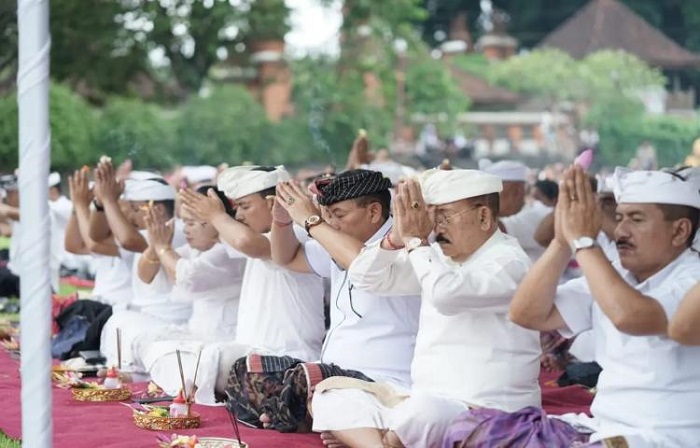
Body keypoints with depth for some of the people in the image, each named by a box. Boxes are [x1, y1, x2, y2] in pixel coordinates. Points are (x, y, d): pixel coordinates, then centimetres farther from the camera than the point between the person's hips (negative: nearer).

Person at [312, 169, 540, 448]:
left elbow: (446, 294, -30)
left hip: (485, 412, -8)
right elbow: (365, 277, 10)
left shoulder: (509, 261, -12)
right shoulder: (439, 256, 11)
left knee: (423, 412, -39)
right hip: (427, 402, 8)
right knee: (332, 395, -1)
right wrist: (398, 236, -7)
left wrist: (416, 239, -17)